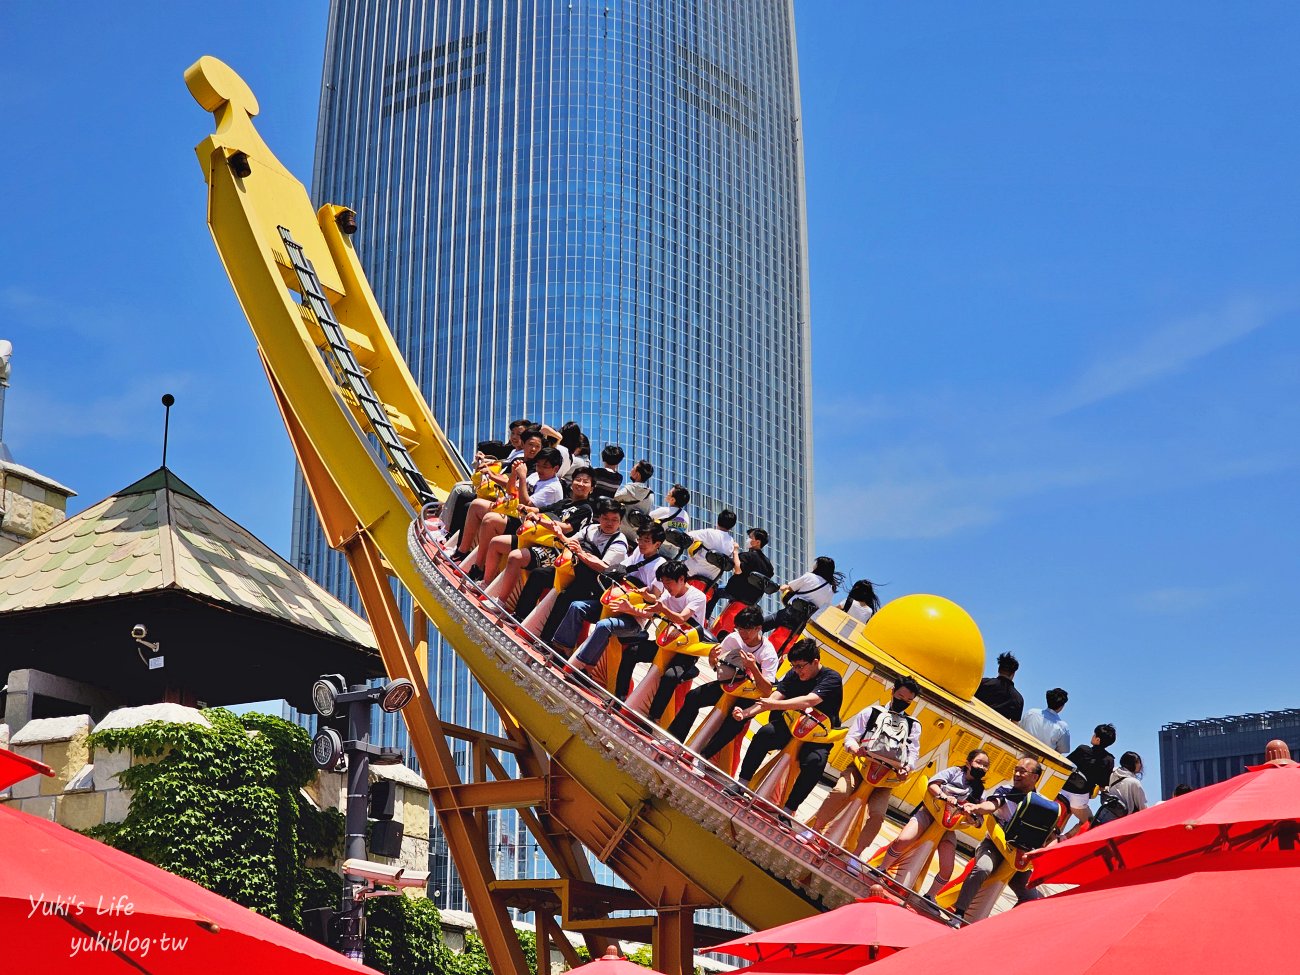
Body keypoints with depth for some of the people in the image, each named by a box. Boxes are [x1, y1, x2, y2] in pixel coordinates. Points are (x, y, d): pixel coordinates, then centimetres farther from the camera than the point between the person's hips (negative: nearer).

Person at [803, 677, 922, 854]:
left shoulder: (913, 725, 12)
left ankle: (854, 855, -11)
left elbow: (914, 753, 2)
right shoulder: (872, 712, 9)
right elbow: (850, 738, 4)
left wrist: (907, 768, -22)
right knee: (841, 792, -29)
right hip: (861, 764, -1)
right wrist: (856, 748, -20)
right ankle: (814, 829, -14)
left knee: (877, 814, -22)